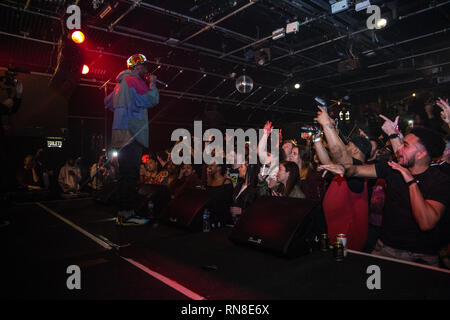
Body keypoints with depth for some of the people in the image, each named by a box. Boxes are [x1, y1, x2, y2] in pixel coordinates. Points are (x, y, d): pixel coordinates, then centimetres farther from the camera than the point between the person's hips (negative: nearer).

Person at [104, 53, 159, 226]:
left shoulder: (121, 82, 25)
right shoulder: (133, 80, -5)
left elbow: (108, 102, 34)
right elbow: (152, 99, -10)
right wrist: (152, 83, 4)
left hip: (122, 134, 10)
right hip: (131, 133, -10)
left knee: (127, 174, 10)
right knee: (130, 174, -12)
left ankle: (124, 213, 14)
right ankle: (126, 214, -12)